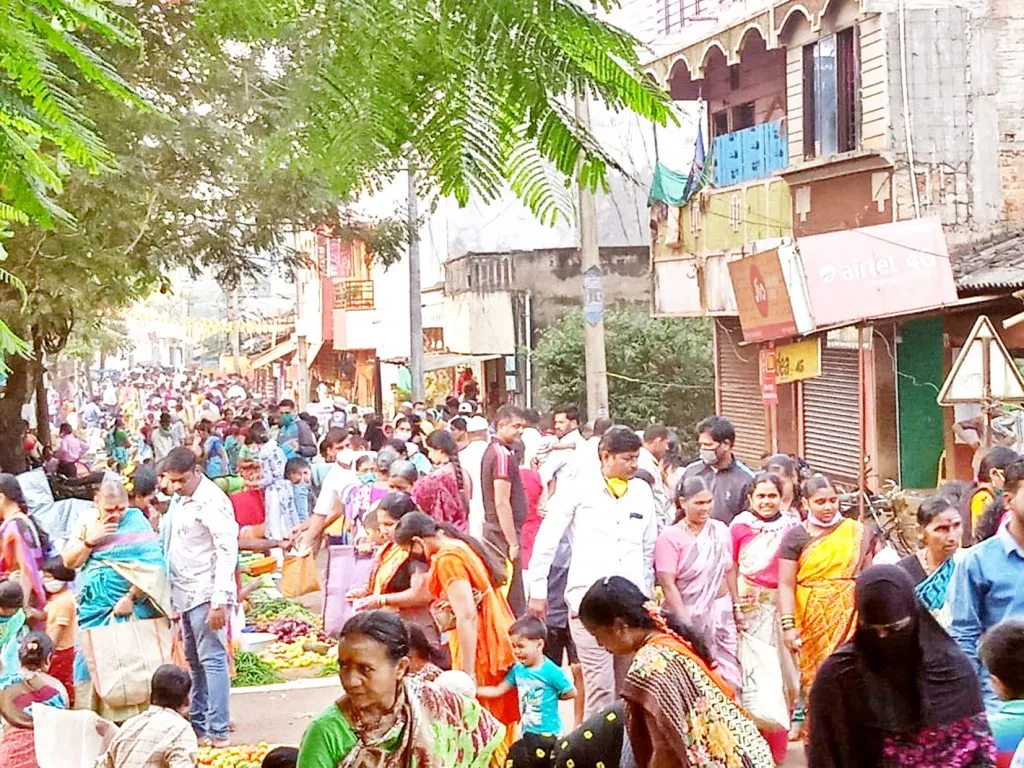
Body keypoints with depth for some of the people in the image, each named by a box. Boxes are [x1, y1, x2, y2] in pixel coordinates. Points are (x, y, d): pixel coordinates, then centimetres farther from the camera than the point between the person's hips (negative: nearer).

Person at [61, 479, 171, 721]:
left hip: (128, 610, -5)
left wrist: (130, 597, -17)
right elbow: (68, 561, 7)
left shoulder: (136, 523, -6)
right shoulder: (88, 523, 9)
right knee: (89, 663, 3)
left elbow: (153, 567, -13)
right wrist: (90, 540, -9)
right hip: (93, 611, 5)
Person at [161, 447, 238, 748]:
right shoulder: (179, 500, 13)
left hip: (206, 594, -9)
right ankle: (198, 725, 21)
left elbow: (227, 553, -19)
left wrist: (220, 602, -23)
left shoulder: (212, 502, -15)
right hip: (185, 594, 9)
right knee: (195, 662, 14)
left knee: (212, 660, -9)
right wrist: (171, 594, 16)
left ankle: (218, 732, -9)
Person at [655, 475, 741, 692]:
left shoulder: (721, 530, 6)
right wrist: (685, 623, -15)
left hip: (721, 613, 5)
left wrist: (737, 605, 15)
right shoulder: (670, 537, -9)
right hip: (690, 615, -5)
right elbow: (668, 585, -12)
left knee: (727, 676, 4)